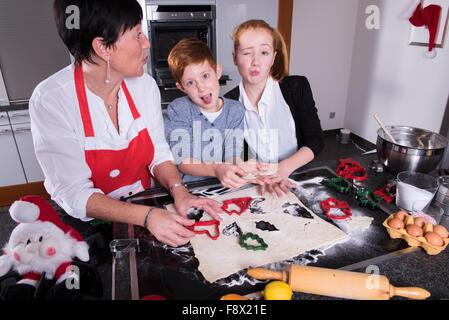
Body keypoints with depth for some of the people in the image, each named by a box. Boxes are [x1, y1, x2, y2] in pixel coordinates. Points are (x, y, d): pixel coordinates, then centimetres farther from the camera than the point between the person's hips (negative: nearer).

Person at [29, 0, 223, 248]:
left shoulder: (145, 84, -4)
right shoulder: (50, 100, -18)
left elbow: (159, 153, 1)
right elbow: (73, 194, -20)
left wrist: (179, 191, -18)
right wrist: (147, 216, -31)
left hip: (148, 208, 4)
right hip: (89, 224, -3)